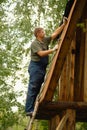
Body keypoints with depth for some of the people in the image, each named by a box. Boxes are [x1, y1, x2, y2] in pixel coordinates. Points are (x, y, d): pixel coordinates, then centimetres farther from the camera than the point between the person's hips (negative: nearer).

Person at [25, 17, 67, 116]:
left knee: (37, 89, 6)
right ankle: (29, 110, -16)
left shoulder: (45, 40, 15)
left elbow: (55, 33, 16)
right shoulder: (35, 43, -8)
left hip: (42, 67, 9)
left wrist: (64, 24, 10)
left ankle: (32, 109, 8)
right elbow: (41, 53, -20)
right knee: (33, 88, -12)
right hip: (35, 66, -9)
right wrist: (53, 50, -18)